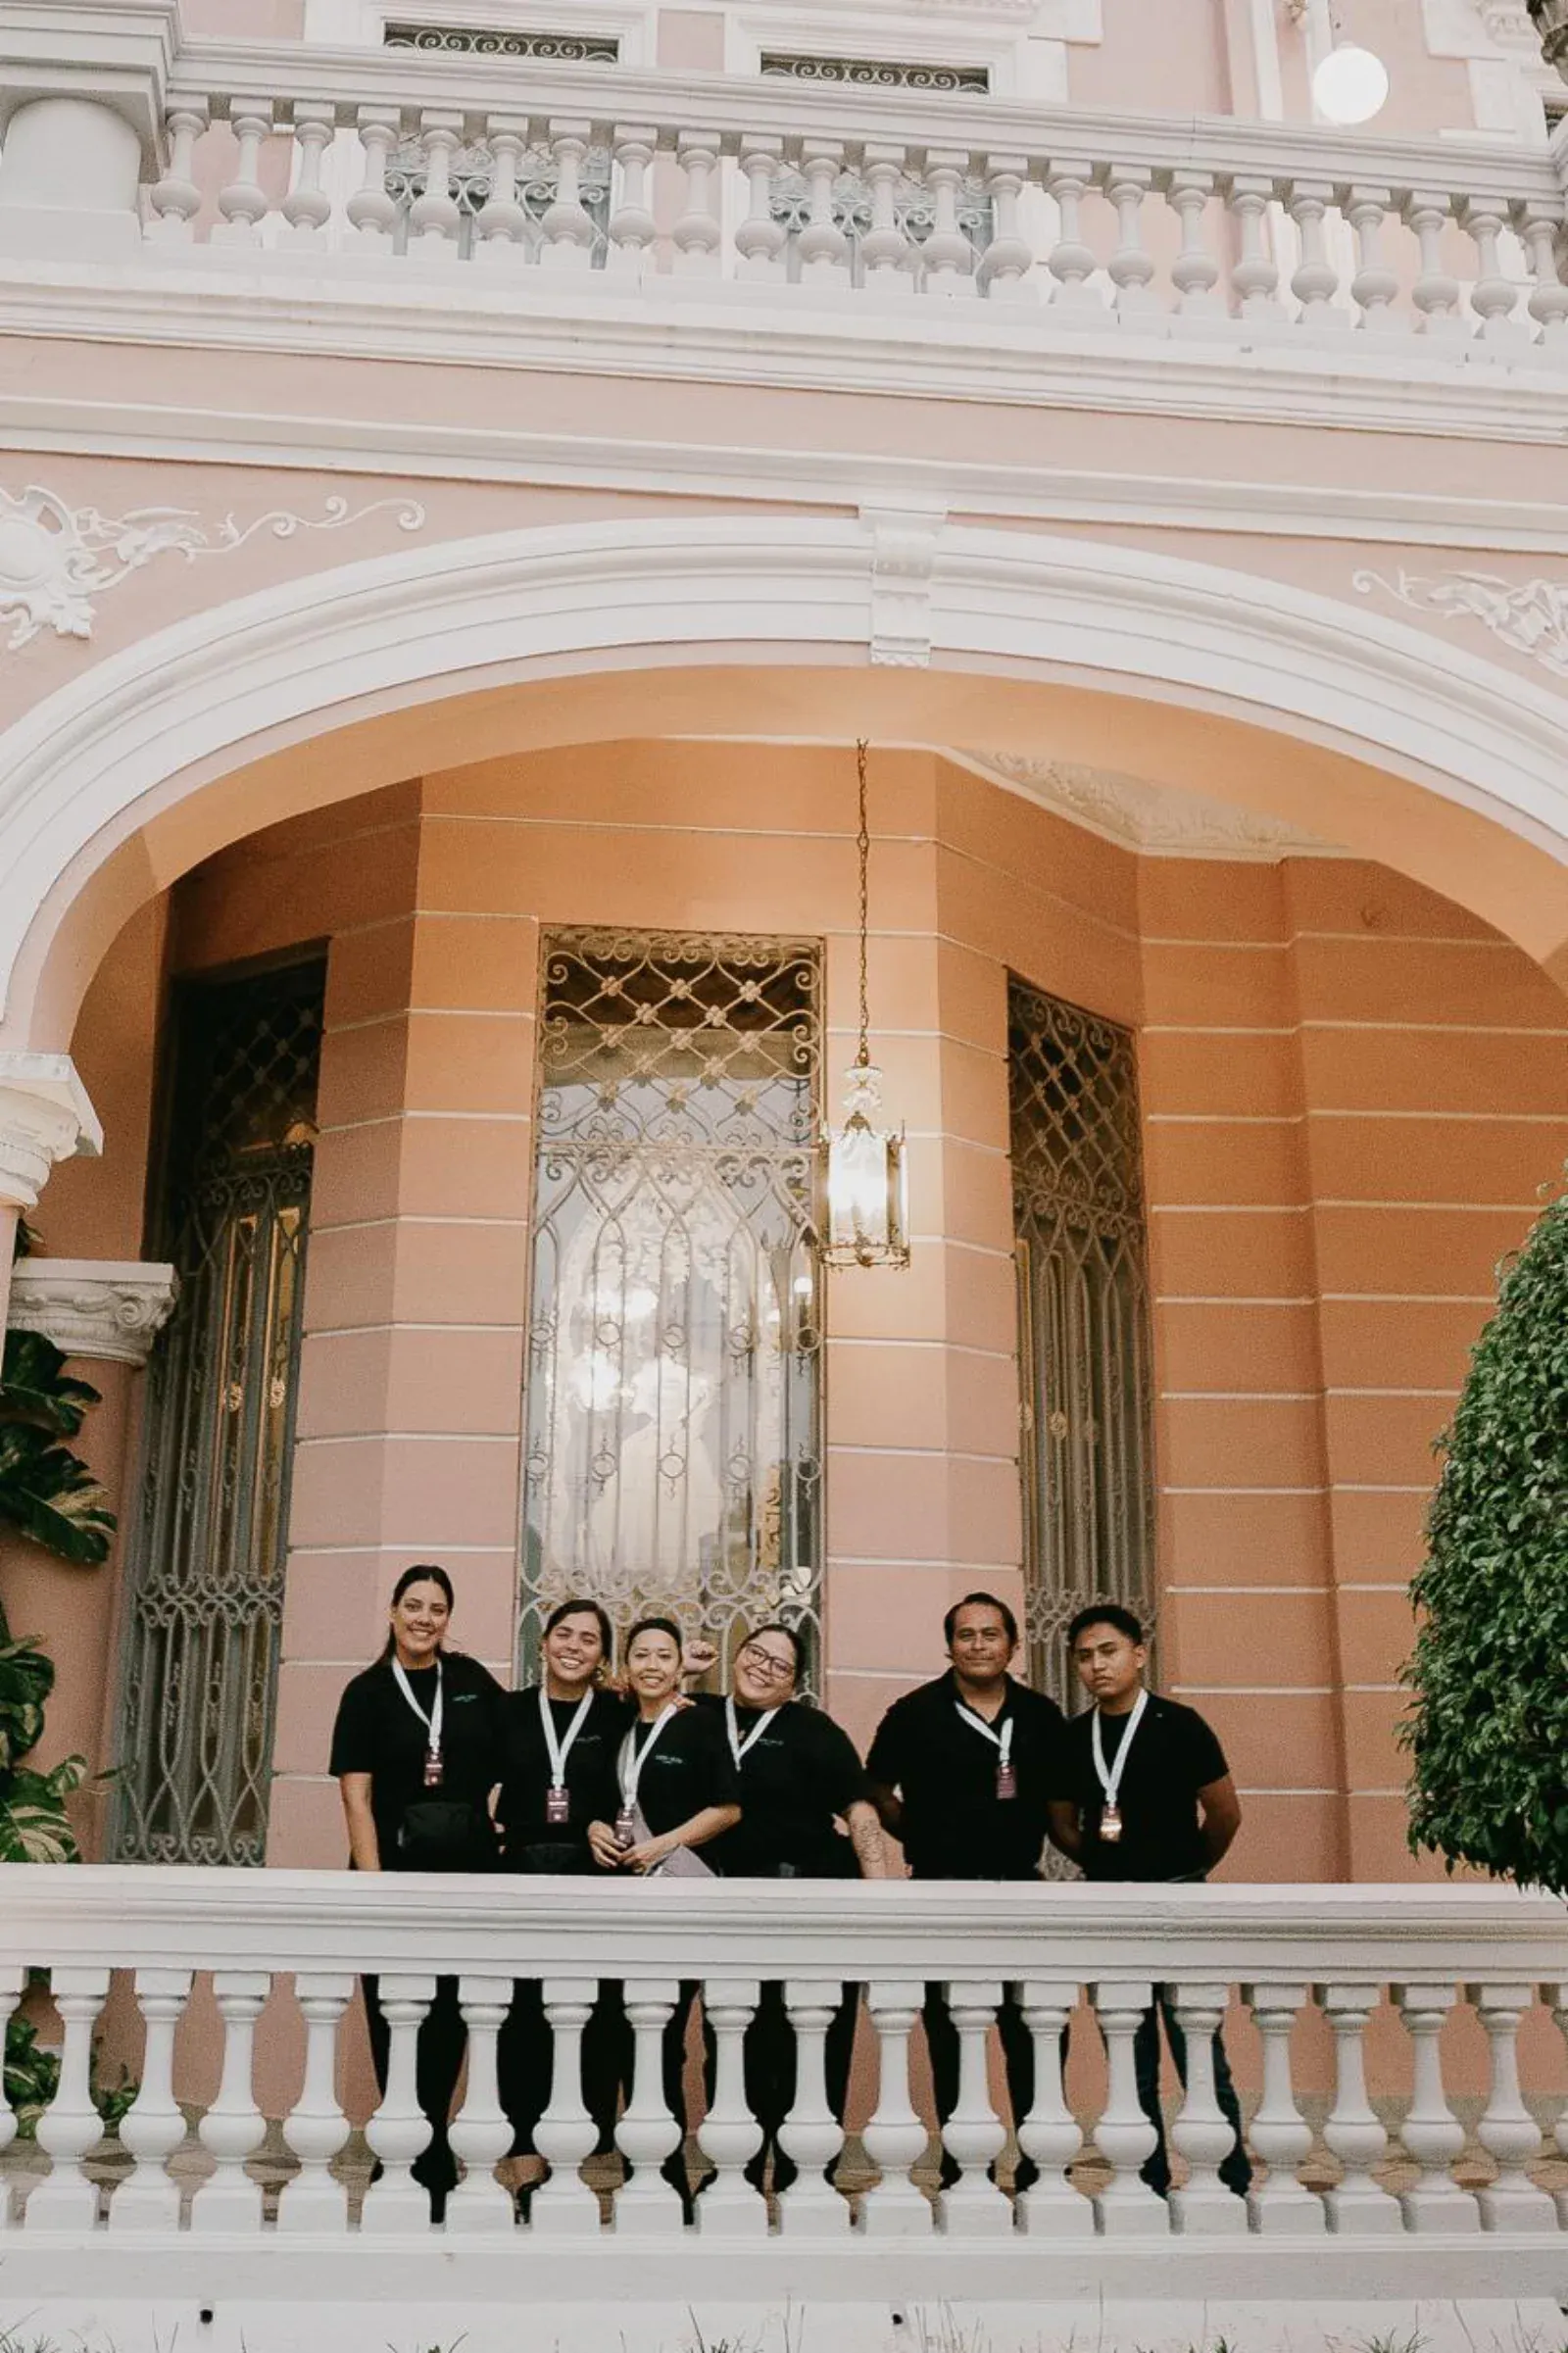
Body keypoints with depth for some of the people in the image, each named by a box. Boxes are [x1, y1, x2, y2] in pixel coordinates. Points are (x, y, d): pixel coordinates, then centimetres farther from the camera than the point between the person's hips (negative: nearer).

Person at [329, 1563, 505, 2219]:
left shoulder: (471, 1680, 9)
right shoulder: (367, 1692, 0)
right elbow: (356, 1798, -5)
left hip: (466, 1876, 3)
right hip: (396, 1875, -2)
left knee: (447, 2025, 6)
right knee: (397, 2028, 1)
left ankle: (430, 2163, 20)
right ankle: (416, 2170, 14)